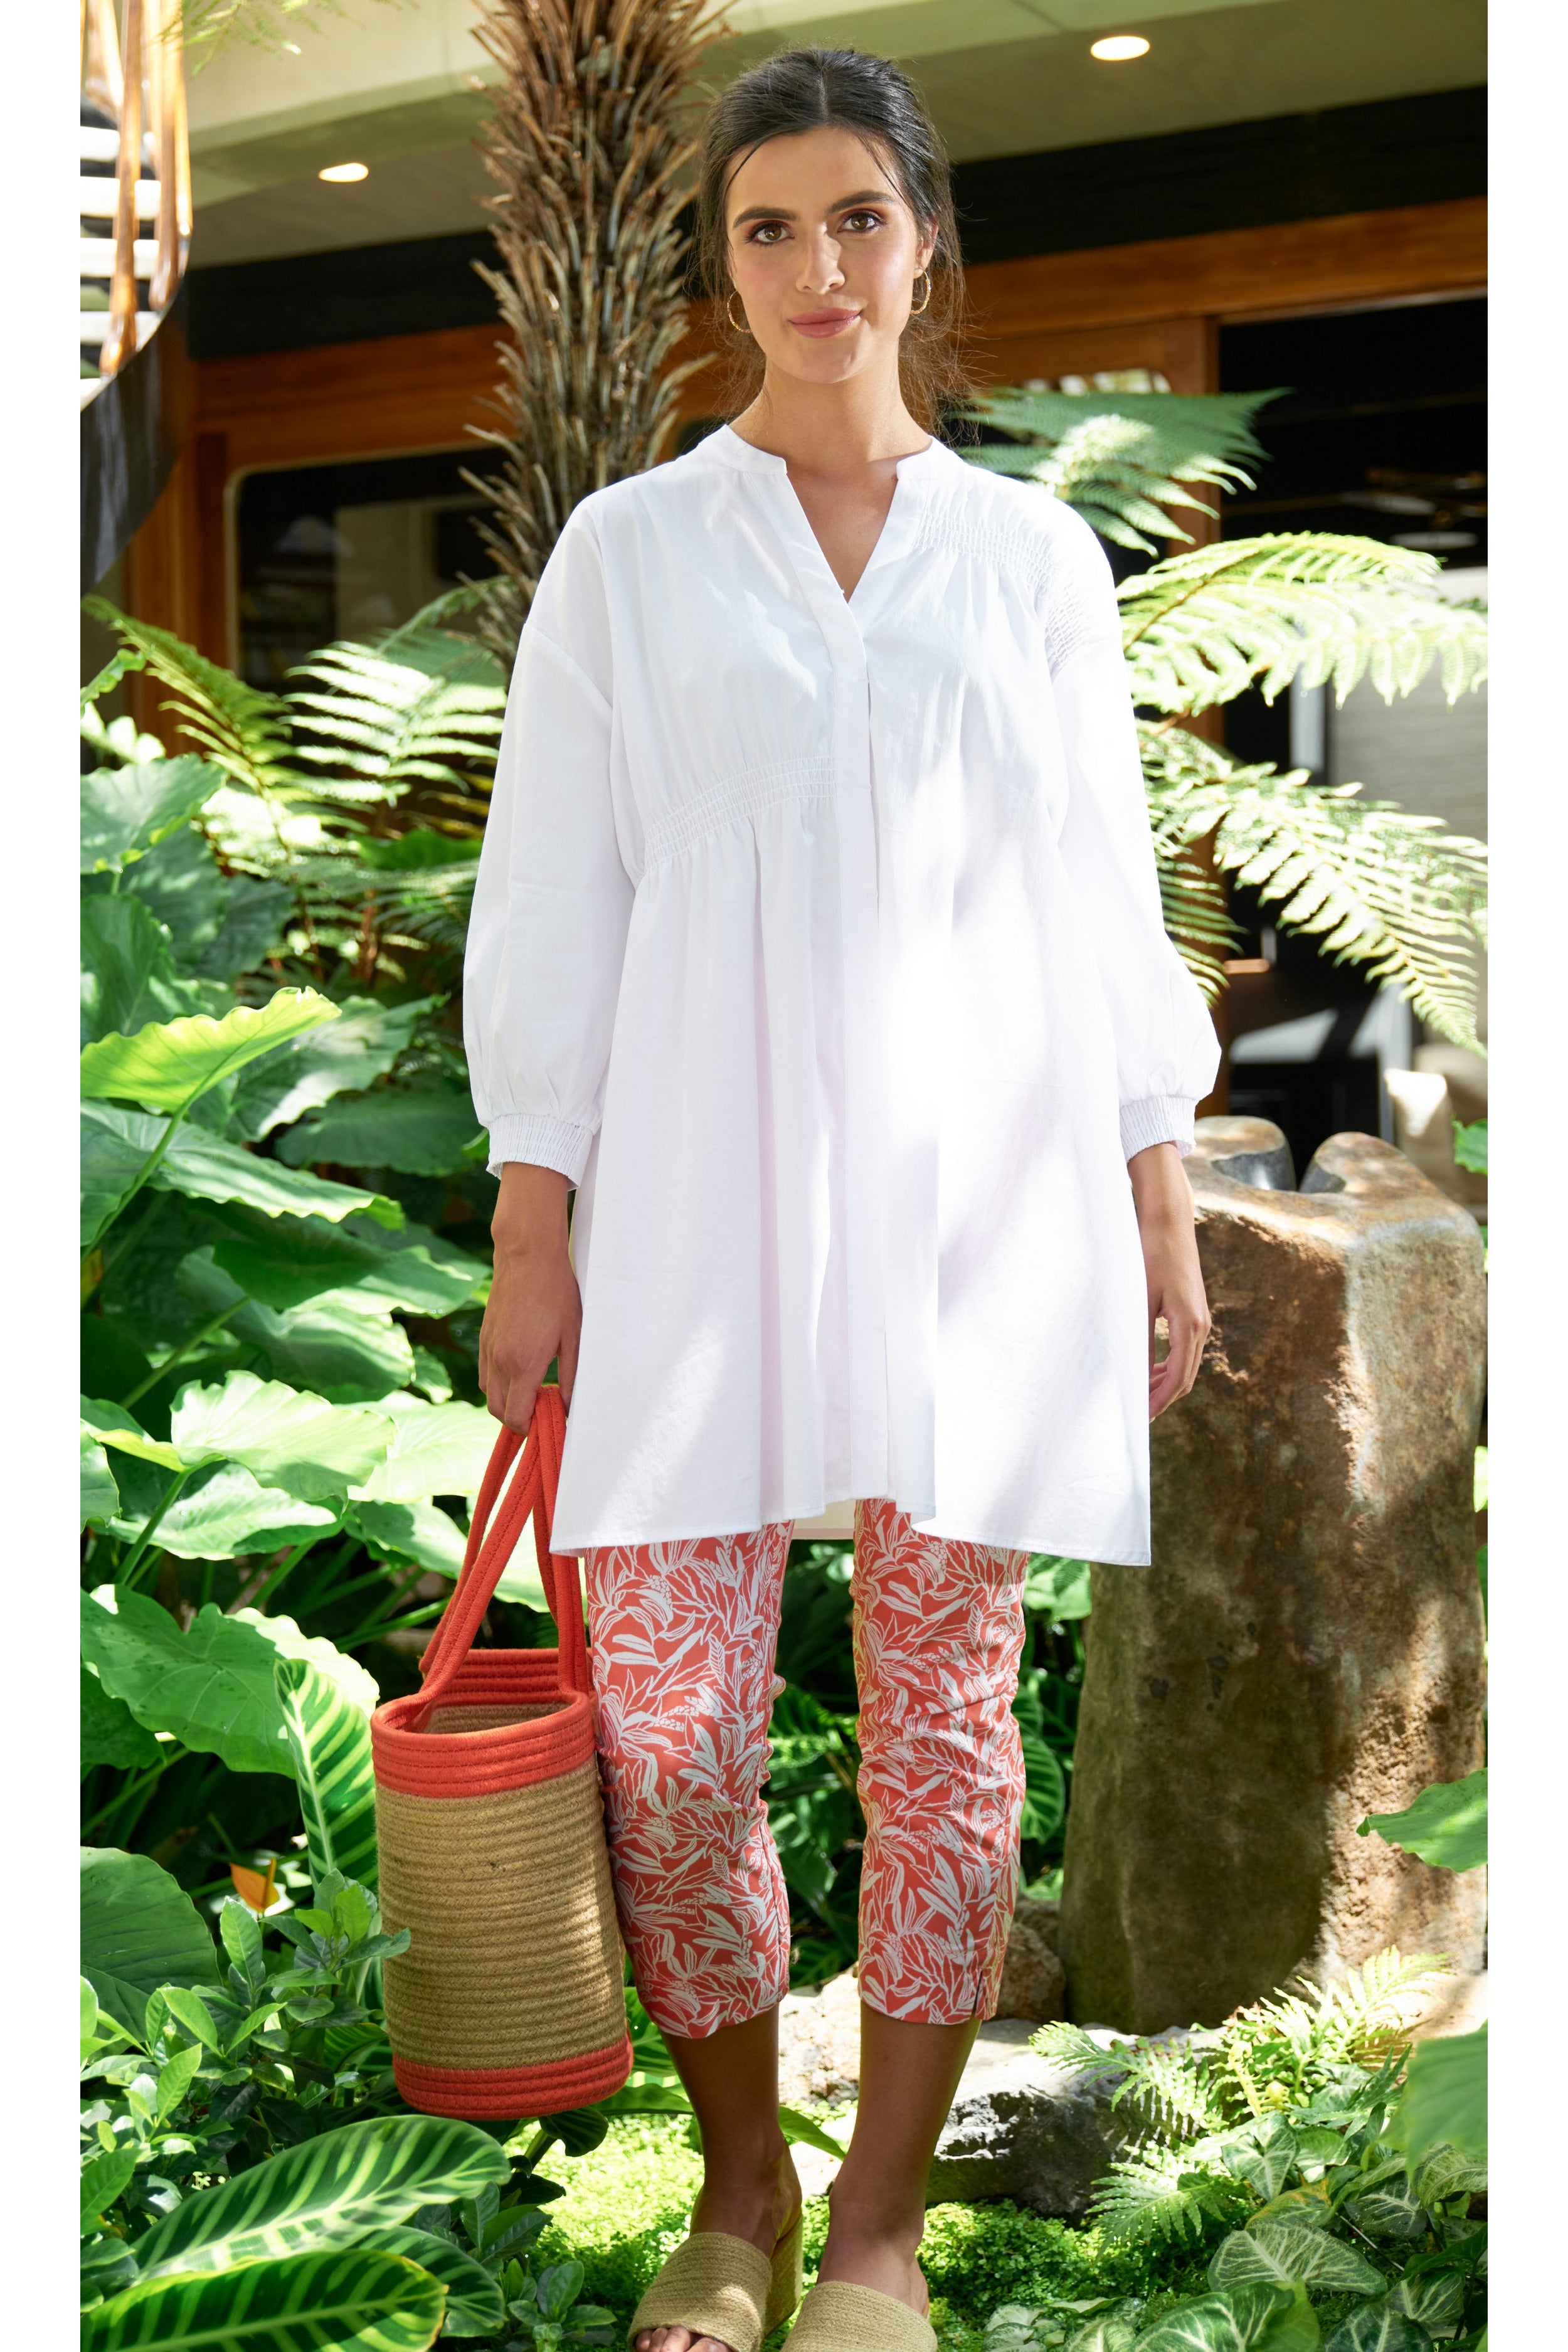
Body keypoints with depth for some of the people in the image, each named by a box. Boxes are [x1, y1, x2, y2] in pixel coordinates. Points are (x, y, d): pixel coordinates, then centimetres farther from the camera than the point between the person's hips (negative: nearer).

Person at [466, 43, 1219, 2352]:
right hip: (697, 1197, 0)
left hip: (978, 1198, 1)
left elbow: (1104, 901, 11)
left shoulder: (1033, 559, 9)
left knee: (945, 1714, 2)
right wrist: (532, 1232, -2)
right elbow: (554, 904, 4)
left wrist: (1163, 1209, 7)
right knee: (667, 1712, -1)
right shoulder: (628, 552, 6)